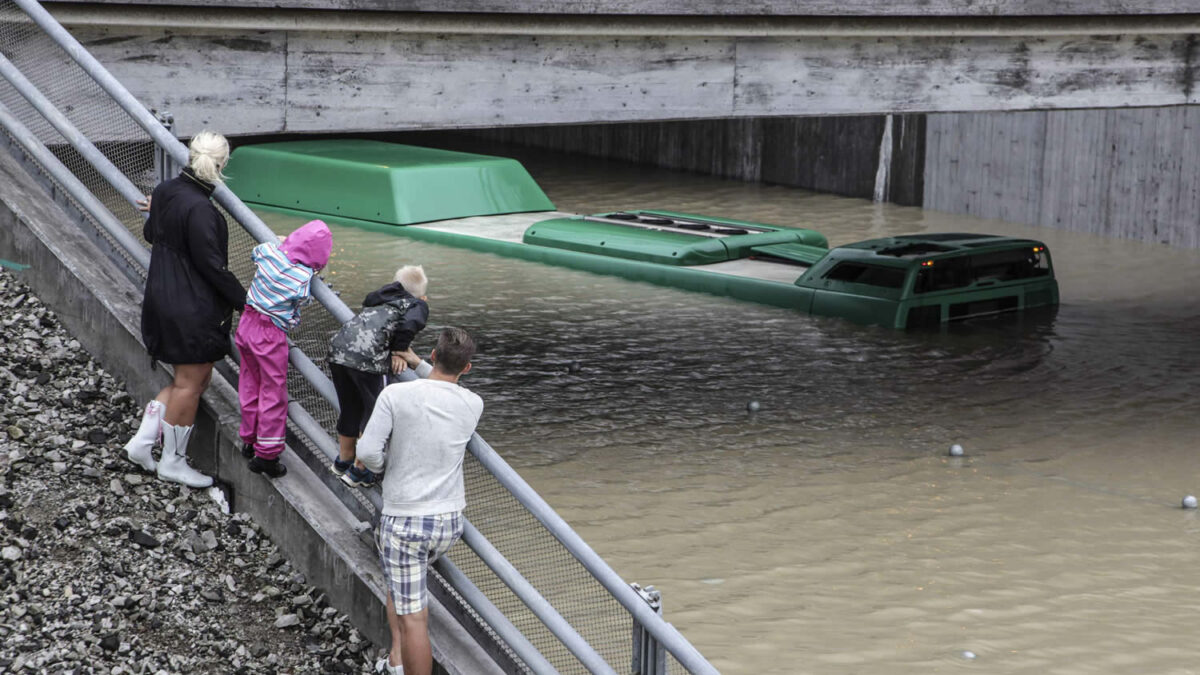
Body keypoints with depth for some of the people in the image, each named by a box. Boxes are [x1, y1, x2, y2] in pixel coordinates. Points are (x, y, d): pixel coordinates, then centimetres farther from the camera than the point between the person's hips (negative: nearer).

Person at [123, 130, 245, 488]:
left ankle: (142, 442, 19)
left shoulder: (165, 191, 2)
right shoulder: (199, 209, -25)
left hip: (163, 301, 9)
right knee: (190, 383, 6)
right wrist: (244, 301, -13)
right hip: (192, 309, -9)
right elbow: (212, 266, -22)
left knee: (192, 379, 20)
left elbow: (151, 234, 21)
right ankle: (173, 462, 18)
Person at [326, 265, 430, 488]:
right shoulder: (418, 306, 11)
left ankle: (343, 461, 40)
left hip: (339, 347, 7)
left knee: (349, 409, 24)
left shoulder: (380, 298, 30)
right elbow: (409, 324, -8)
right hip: (368, 358, -6)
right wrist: (398, 352, 2)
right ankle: (359, 471, 15)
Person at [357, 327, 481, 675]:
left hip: (403, 520, -5)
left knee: (412, 617, -1)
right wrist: (417, 364, 31)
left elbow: (367, 453, -16)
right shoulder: (473, 405, -2)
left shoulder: (395, 395, -14)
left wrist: (379, 465, 6)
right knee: (402, 581, 31)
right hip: (449, 521, 5)